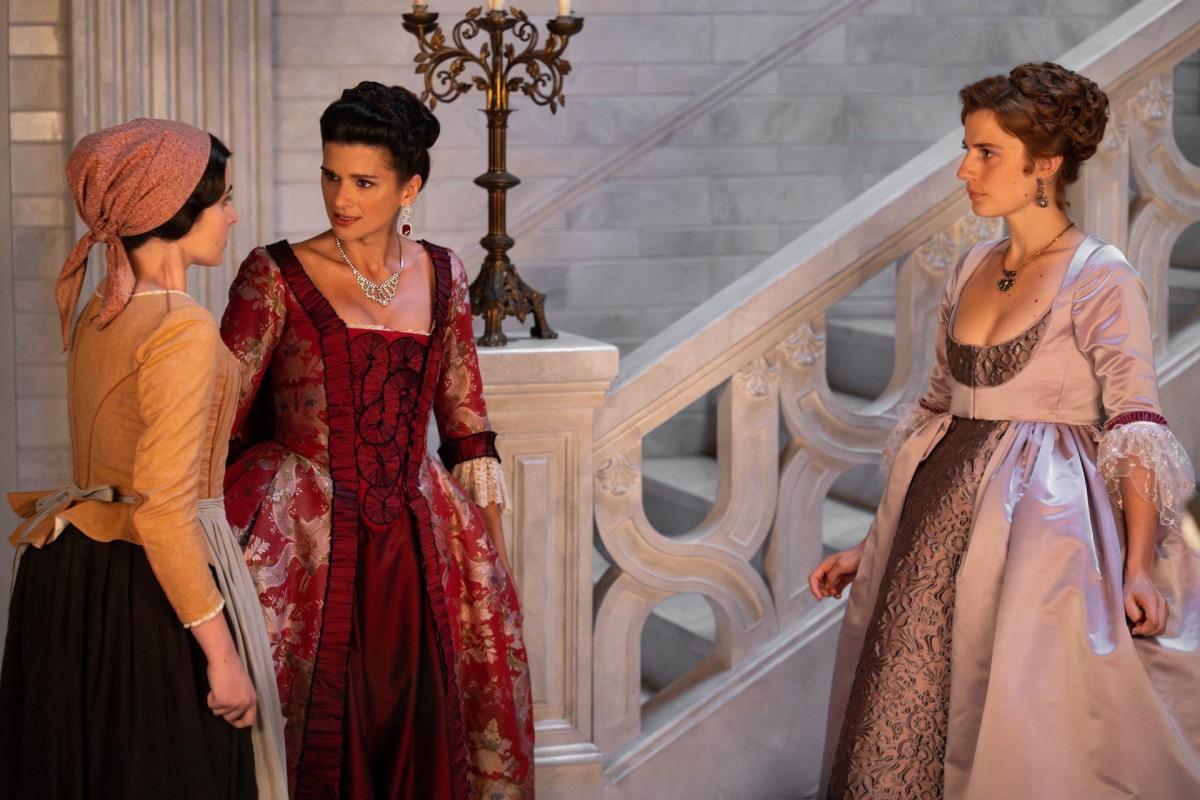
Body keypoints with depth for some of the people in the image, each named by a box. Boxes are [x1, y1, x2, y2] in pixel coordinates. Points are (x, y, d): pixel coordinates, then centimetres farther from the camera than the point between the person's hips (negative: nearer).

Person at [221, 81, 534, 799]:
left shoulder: (442, 277, 6)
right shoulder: (277, 277, -5)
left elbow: (468, 425, 12)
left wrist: (494, 550, 11)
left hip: (418, 548, 4)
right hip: (309, 548, -3)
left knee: (419, 737, 8)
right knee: (323, 739, 1)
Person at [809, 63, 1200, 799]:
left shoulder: (1101, 279, -9)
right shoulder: (973, 269, 12)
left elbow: (1137, 430, -15)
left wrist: (1139, 569, -27)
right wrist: (874, 546, 17)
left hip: (1040, 527, -7)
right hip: (944, 522, 7)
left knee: (1024, 739, -4)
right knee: (902, 719, 5)